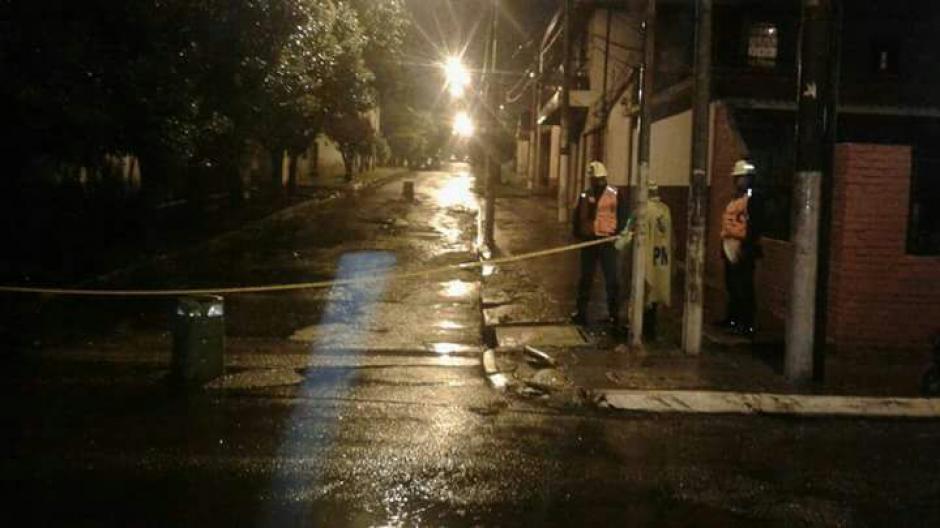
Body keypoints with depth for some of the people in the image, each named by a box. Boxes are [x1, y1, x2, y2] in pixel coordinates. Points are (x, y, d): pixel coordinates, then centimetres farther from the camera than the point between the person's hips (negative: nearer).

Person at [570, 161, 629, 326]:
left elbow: (623, 217, -2)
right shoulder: (584, 196, 7)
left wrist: (618, 234, -12)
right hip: (589, 241, 3)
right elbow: (576, 217, 11)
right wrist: (578, 233, 0)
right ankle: (581, 312, 21)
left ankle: (614, 314, 8)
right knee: (585, 278, 12)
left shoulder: (615, 195, -3)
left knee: (611, 279, 0)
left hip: (608, 241, -3)